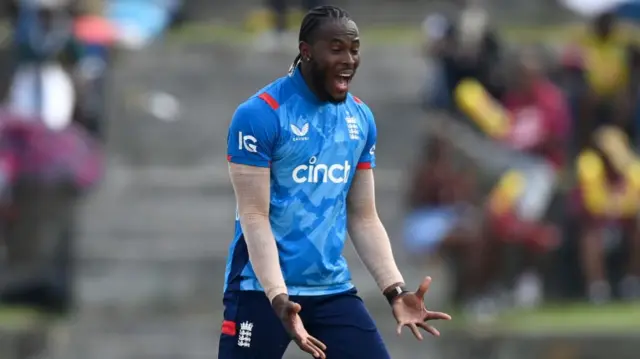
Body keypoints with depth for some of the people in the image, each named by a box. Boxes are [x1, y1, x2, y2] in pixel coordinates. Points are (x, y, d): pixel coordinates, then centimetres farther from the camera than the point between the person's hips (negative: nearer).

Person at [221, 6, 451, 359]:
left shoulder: (361, 118, 8)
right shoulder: (259, 114, -11)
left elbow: (363, 217, 13)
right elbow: (254, 216, -15)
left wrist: (395, 290, 1)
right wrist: (279, 298, -26)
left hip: (333, 289, 5)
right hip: (261, 289, -5)